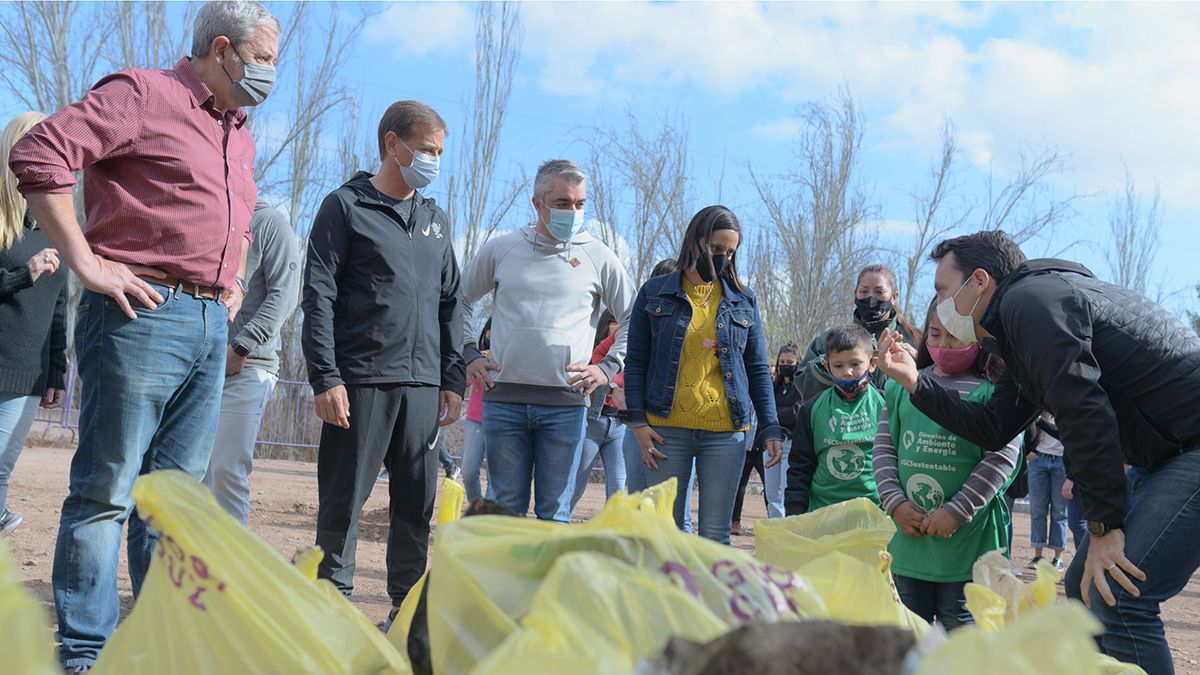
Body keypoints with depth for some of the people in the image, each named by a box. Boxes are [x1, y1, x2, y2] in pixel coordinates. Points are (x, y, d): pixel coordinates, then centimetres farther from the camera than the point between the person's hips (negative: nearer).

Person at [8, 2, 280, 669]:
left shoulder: (240, 135, 21)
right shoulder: (143, 94, -4)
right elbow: (37, 156, -14)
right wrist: (86, 263, -16)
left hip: (210, 324, 8)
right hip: (143, 313, -8)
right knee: (107, 488, -2)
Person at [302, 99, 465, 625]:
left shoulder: (436, 220, 18)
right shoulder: (346, 206, 2)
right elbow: (318, 298, -5)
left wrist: (452, 380, 10)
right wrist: (325, 378, -13)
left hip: (423, 385, 5)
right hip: (361, 381, -5)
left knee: (418, 501, 8)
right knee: (344, 499, 2)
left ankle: (407, 602, 21)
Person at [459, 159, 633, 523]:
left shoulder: (599, 257, 5)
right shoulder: (500, 249, 7)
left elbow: (633, 319, 14)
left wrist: (608, 367, 3)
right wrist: (469, 355, 8)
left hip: (566, 403, -1)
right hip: (503, 399, 1)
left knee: (555, 512, 4)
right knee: (506, 508, 7)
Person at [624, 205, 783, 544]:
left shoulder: (744, 300, 11)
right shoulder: (654, 293, 7)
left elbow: (758, 370, 12)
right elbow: (635, 363, 7)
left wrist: (771, 428, 4)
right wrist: (638, 421, -3)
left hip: (726, 431, 1)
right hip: (666, 429, -1)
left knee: (715, 535, 2)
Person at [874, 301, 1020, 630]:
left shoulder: (994, 391, -4)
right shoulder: (903, 385, 9)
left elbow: (1002, 457, -10)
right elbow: (884, 445, 7)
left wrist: (957, 512, -14)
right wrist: (895, 503, -5)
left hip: (966, 537, -4)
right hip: (908, 533, 4)